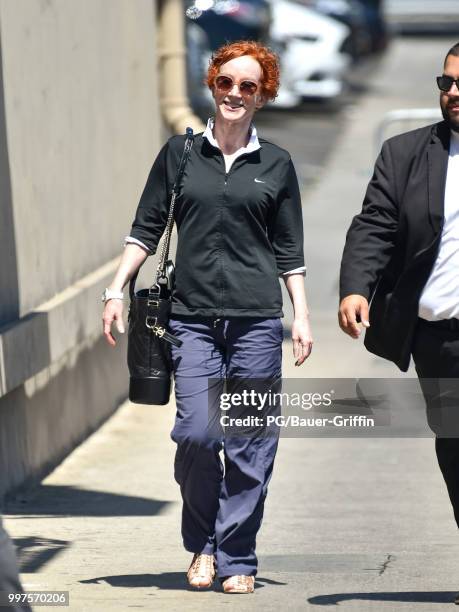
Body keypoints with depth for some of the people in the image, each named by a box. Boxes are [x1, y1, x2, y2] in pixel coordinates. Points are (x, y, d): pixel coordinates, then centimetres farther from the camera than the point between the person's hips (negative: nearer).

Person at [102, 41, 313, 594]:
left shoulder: (276, 165, 9)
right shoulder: (179, 154, 8)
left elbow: (289, 252, 12)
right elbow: (145, 230, 11)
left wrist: (302, 316, 6)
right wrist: (116, 290, 2)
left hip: (257, 319, 1)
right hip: (193, 316, 0)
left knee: (251, 444, -2)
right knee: (198, 432, -12)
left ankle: (236, 558, 9)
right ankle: (202, 544, 10)